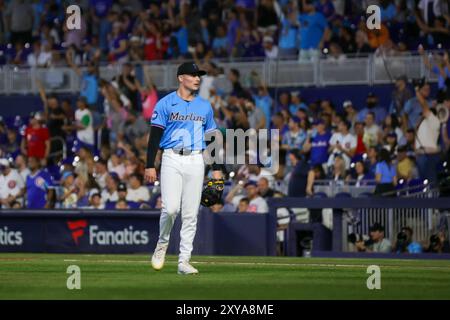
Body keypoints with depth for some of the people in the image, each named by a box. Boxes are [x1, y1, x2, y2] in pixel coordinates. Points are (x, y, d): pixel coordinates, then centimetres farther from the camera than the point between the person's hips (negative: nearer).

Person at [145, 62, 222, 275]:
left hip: (196, 161, 3)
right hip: (172, 160, -3)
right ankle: (162, 245, 11)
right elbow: (155, 136, -2)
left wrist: (216, 168, 10)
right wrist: (150, 165, -10)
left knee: (190, 213, 0)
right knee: (170, 208, -17)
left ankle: (184, 261, 3)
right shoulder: (165, 104, 1)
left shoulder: (205, 106, 13)